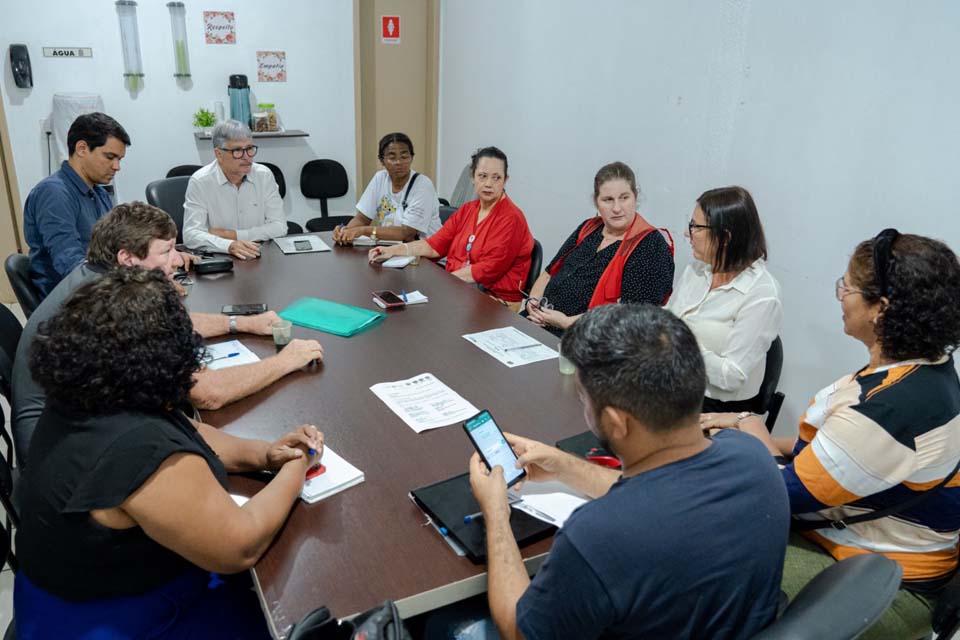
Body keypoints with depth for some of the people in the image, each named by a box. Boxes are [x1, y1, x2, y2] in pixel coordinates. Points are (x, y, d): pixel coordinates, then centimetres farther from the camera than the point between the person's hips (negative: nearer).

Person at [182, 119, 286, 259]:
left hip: (260, 258, 2)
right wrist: (229, 245, -33)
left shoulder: (265, 176, 1)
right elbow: (191, 234, -15)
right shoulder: (199, 182, -7)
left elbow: (279, 227, -2)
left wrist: (232, 234, -11)